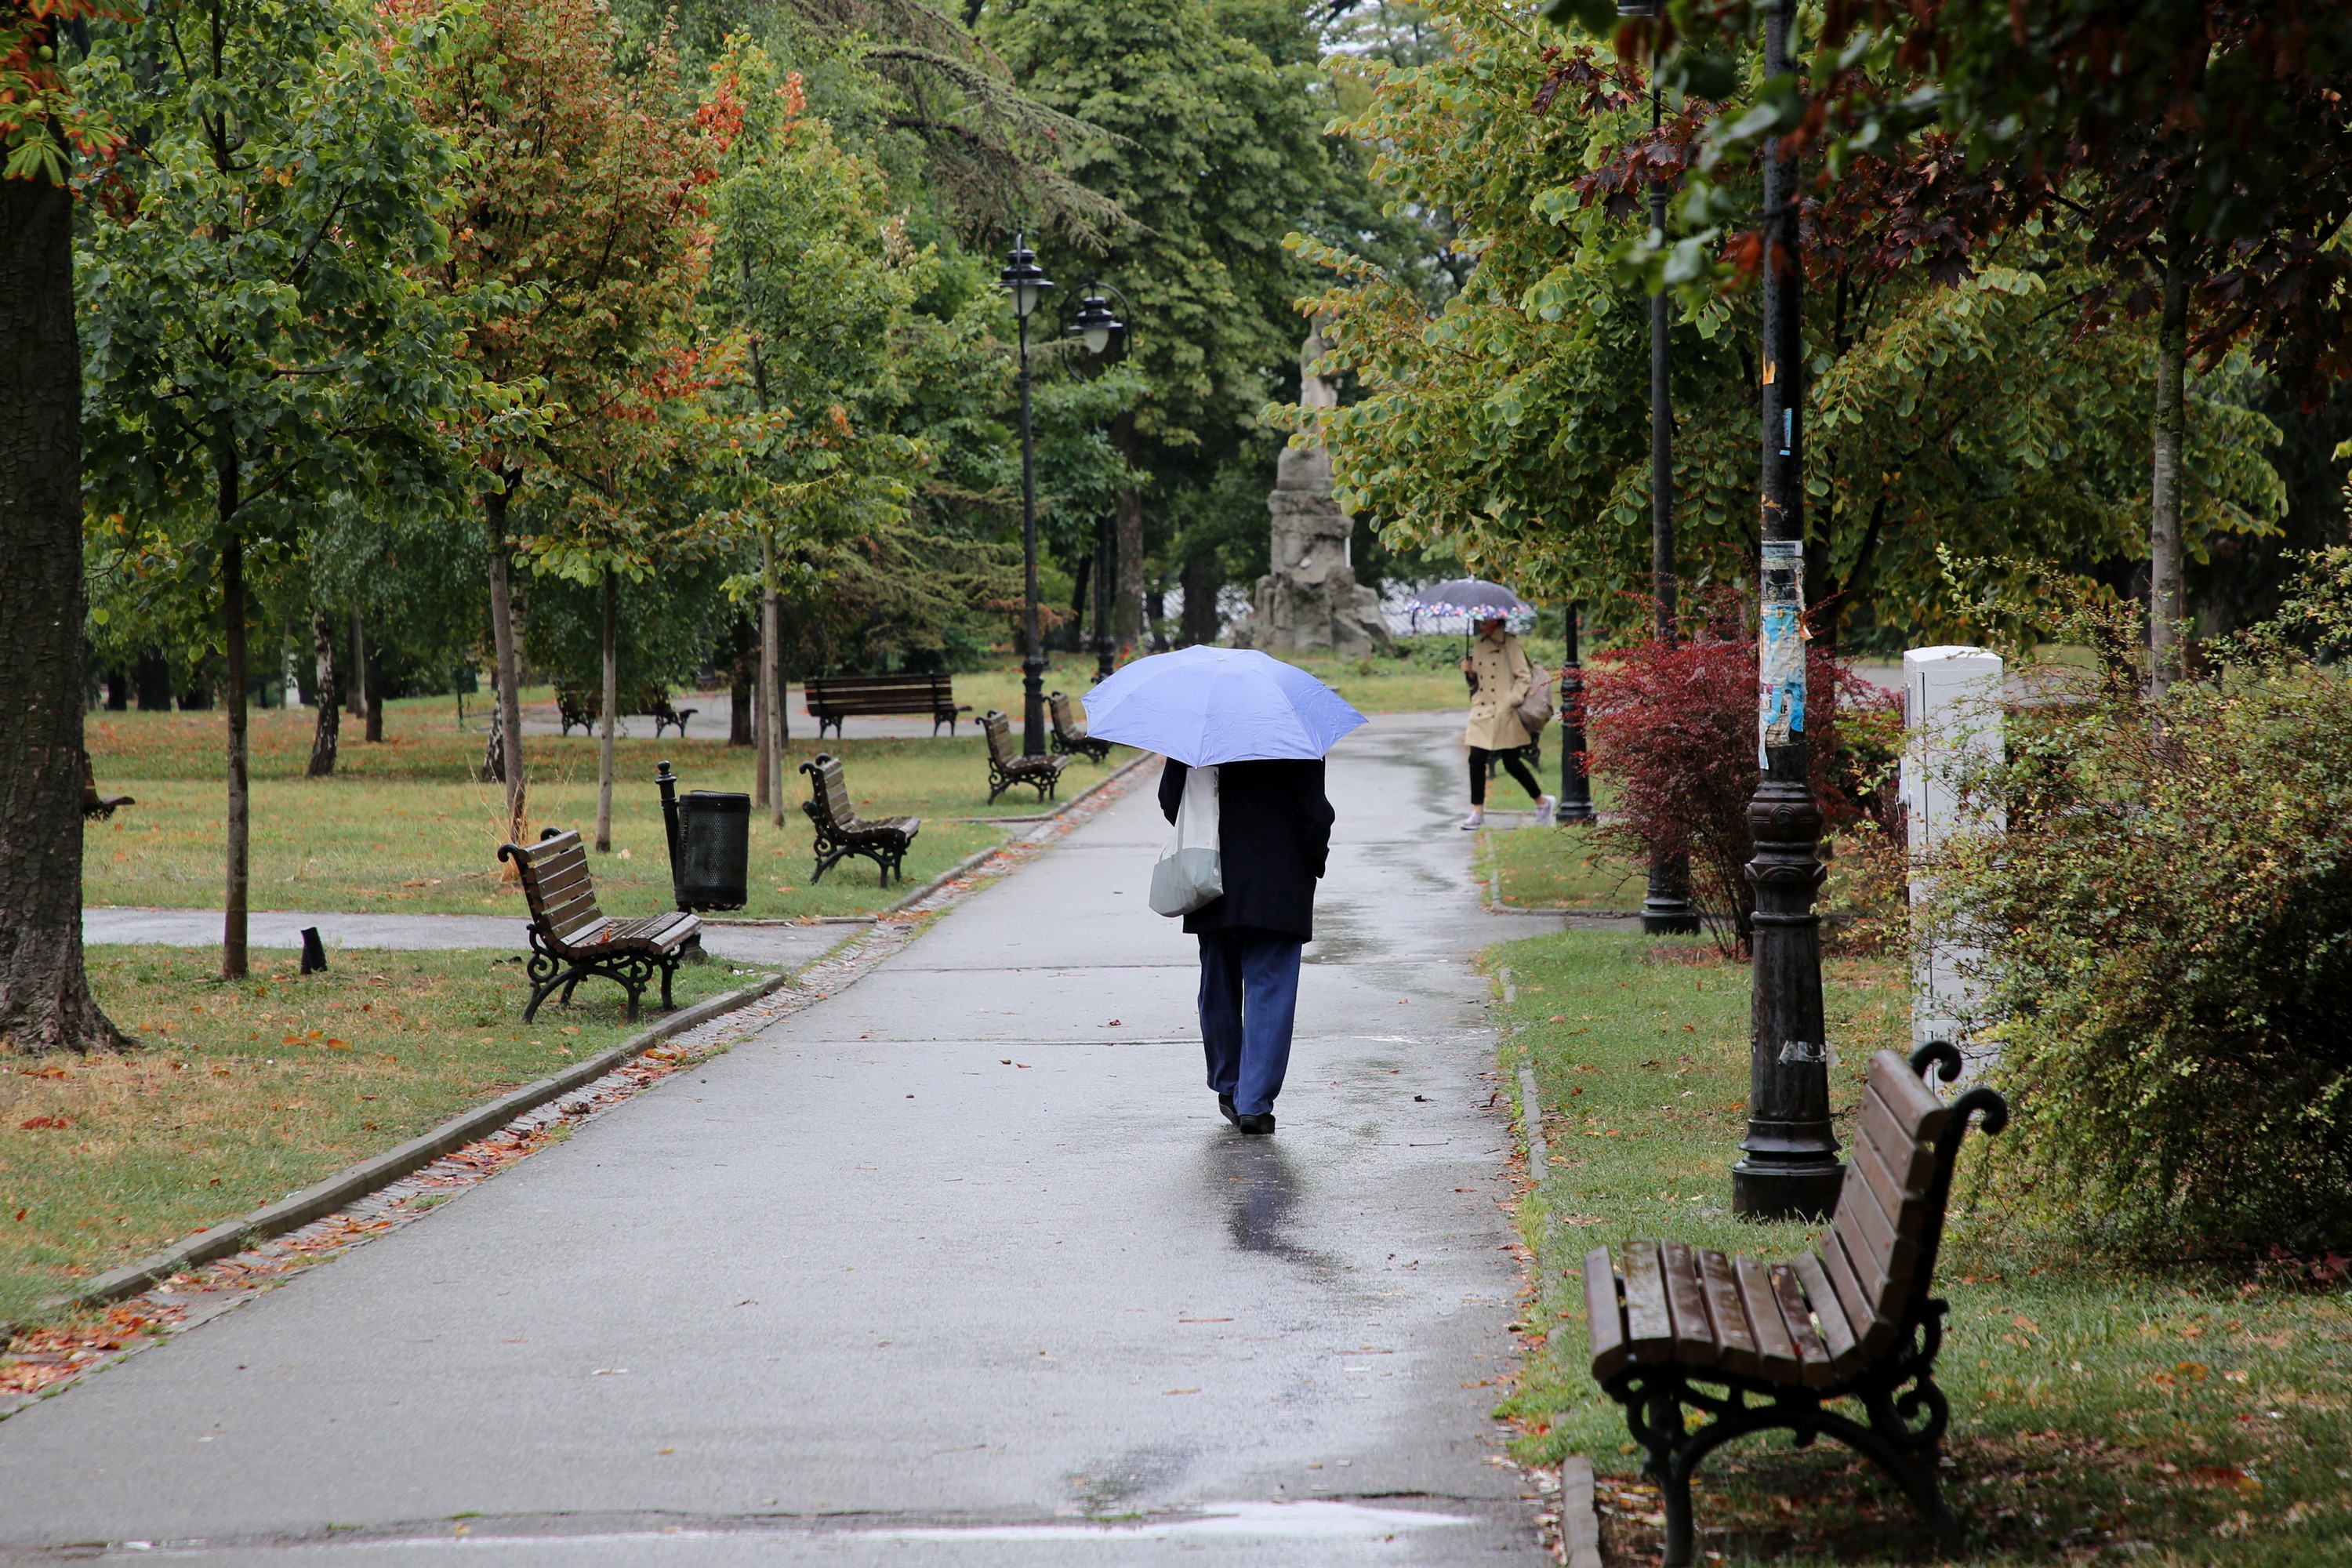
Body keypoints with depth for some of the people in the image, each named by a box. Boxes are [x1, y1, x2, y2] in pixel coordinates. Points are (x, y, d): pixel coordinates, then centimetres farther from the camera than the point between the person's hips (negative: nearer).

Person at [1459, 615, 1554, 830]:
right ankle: (1478, 812, 3)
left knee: (1512, 762, 2)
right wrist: (1469, 672, 0)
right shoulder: (1479, 644, 12)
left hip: (1504, 715, -6)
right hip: (1482, 712, 6)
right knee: (1476, 760, -3)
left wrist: (1511, 702, -17)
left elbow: (1524, 677, -10)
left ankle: (1542, 802, 20)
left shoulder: (1509, 643, -7)